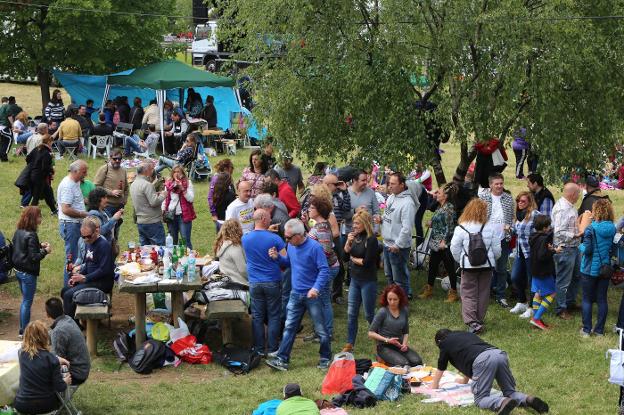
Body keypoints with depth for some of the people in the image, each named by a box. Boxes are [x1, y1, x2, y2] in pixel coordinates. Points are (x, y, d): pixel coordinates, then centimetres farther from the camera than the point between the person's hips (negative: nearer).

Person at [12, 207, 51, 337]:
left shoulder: (18, 232, 3)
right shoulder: (31, 236, -23)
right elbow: (34, 257, -24)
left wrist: (39, 246, 9)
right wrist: (45, 251, -9)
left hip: (18, 270, 9)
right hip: (28, 273, -9)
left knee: (25, 300, 20)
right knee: (27, 302, 3)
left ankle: (23, 329, 27)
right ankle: (24, 331, 10)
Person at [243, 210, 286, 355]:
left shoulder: (245, 239, -3)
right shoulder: (274, 239, -14)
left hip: (254, 283, 3)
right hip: (273, 282, -3)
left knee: (257, 317, 10)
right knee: (274, 316, 8)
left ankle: (259, 348, 14)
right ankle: (272, 348, 11)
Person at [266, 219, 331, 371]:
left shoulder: (314, 247, -18)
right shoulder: (291, 246, 3)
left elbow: (324, 270, -18)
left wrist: (316, 288, -30)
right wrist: (278, 257, -1)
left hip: (312, 295, -6)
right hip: (295, 294, 6)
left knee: (321, 329, 5)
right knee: (289, 327, 5)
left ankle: (325, 358, 20)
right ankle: (282, 359, 7)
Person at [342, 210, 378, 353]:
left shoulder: (371, 240, -16)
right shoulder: (355, 236, 6)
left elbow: (366, 262, -19)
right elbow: (345, 256, 5)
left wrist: (354, 259, -3)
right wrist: (348, 242, -10)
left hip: (368, 281, -7)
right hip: (355, 279, 7)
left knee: (369, 314, 3)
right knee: (351, 313, 7)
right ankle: (349, 344, 14)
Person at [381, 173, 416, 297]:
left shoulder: (407, 203, -21)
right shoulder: (391, 197, 7)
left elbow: (407, 227, -24)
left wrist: (398, 245, -21)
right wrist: (381, 219, 0)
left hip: (398, 247, -9)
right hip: (387, 243, 9)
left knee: (399, 278, -1)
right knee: (389, 275, 22)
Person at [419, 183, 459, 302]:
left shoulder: (449, 208, -16)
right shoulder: (439, 207, 11)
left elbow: (449, 226, -20)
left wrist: (444, 241, -22)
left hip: (444, 244, -10)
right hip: (435, 242, 10)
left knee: (449, 267, 0)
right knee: (432, 265, 15)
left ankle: (453, 292, 9)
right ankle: (428, 290, 26)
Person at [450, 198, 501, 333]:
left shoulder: (461, 228, -8)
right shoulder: (490, 228, -4)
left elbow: (454, 248, -5)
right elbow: (497, 249, 1)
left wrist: (460, 261, 12)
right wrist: (493, 259, 21)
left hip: (468, 266, -2)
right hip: (486, 265, 2)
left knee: (468, 294, 2)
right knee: (483, 293, 14)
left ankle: (472, 322, -14)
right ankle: (479, 321, 22)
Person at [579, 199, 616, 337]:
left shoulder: (591, 229, -16)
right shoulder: (613, 229, -1)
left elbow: (587, 249, -18)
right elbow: (614, 250, 5)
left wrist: (581, 246, 2)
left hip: (590, 269, -4)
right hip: (606, 268, 4)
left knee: (587, 299, 7)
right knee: (602, 299, 11)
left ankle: (586, 329, 8)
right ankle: (599, 330, 14)